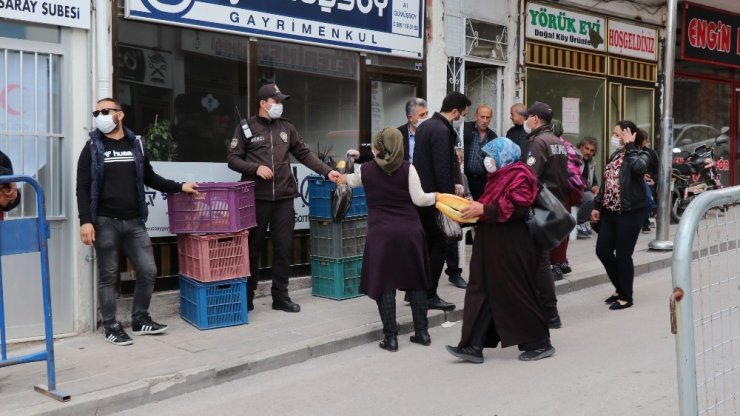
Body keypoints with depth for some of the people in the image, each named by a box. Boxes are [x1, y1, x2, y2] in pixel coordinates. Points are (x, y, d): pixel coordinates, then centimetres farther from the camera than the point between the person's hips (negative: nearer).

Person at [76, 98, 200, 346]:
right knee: (108, 276, 2)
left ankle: (140, 320, 19)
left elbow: (150, 178, 21)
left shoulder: (135, 145, 12)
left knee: (148, 271, 2)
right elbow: (83, 188, -3)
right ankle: (111, 327, 14)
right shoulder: (93, 148, 2)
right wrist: (85, 221, -13)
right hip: (105, 223, -3)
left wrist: (179, 187, 12)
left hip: (134, 222, 3)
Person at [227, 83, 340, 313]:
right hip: (256, 198, -3)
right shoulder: (246, 128, 2)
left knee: (284, 247, 4)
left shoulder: (286, 128, 13)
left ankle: (280, 297, 14)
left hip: (284, 198, 3)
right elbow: (233, 159, 0)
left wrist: (327, 171, 1)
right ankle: (247, 297, 17)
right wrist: (255, 168, -16)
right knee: (253, 248, 4)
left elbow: (304, 154, 12)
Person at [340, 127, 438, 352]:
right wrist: (435, 196, 17)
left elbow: (351, 180, 26)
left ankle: (391, 337, 6)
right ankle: (422, 332, 18)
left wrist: (342, 177, 49)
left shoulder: (366, 169, 4)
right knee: (415, 281, 13)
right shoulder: (407, 168, -1)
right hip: (409, 231, 1)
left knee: (384, 283, 5)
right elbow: (419, 199, -4)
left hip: (381, 233, -1)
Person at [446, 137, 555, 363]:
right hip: (492, 247, 10)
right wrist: (475, 207, 9)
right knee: (482, 293, 5)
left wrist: (483, 210, -21)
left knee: (517, 294, -1)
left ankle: (540, 343, 14)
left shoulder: (519, 175, -12)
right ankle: (473, 346, 6)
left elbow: (517, 207, -24)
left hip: (510, 249, -10)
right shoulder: (501, 175, 20)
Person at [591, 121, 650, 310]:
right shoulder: (615, 155, 12)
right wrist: (597, 206, 14)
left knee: (623, 255, 0)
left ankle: (626, 297, 16)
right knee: (602, 251, 8)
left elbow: (638, 167, -32)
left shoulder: (641, 155, -7)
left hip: (630, 212, -7)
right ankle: (620, 288, 28)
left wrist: (630, 145, -20)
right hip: (609, 211, 7)